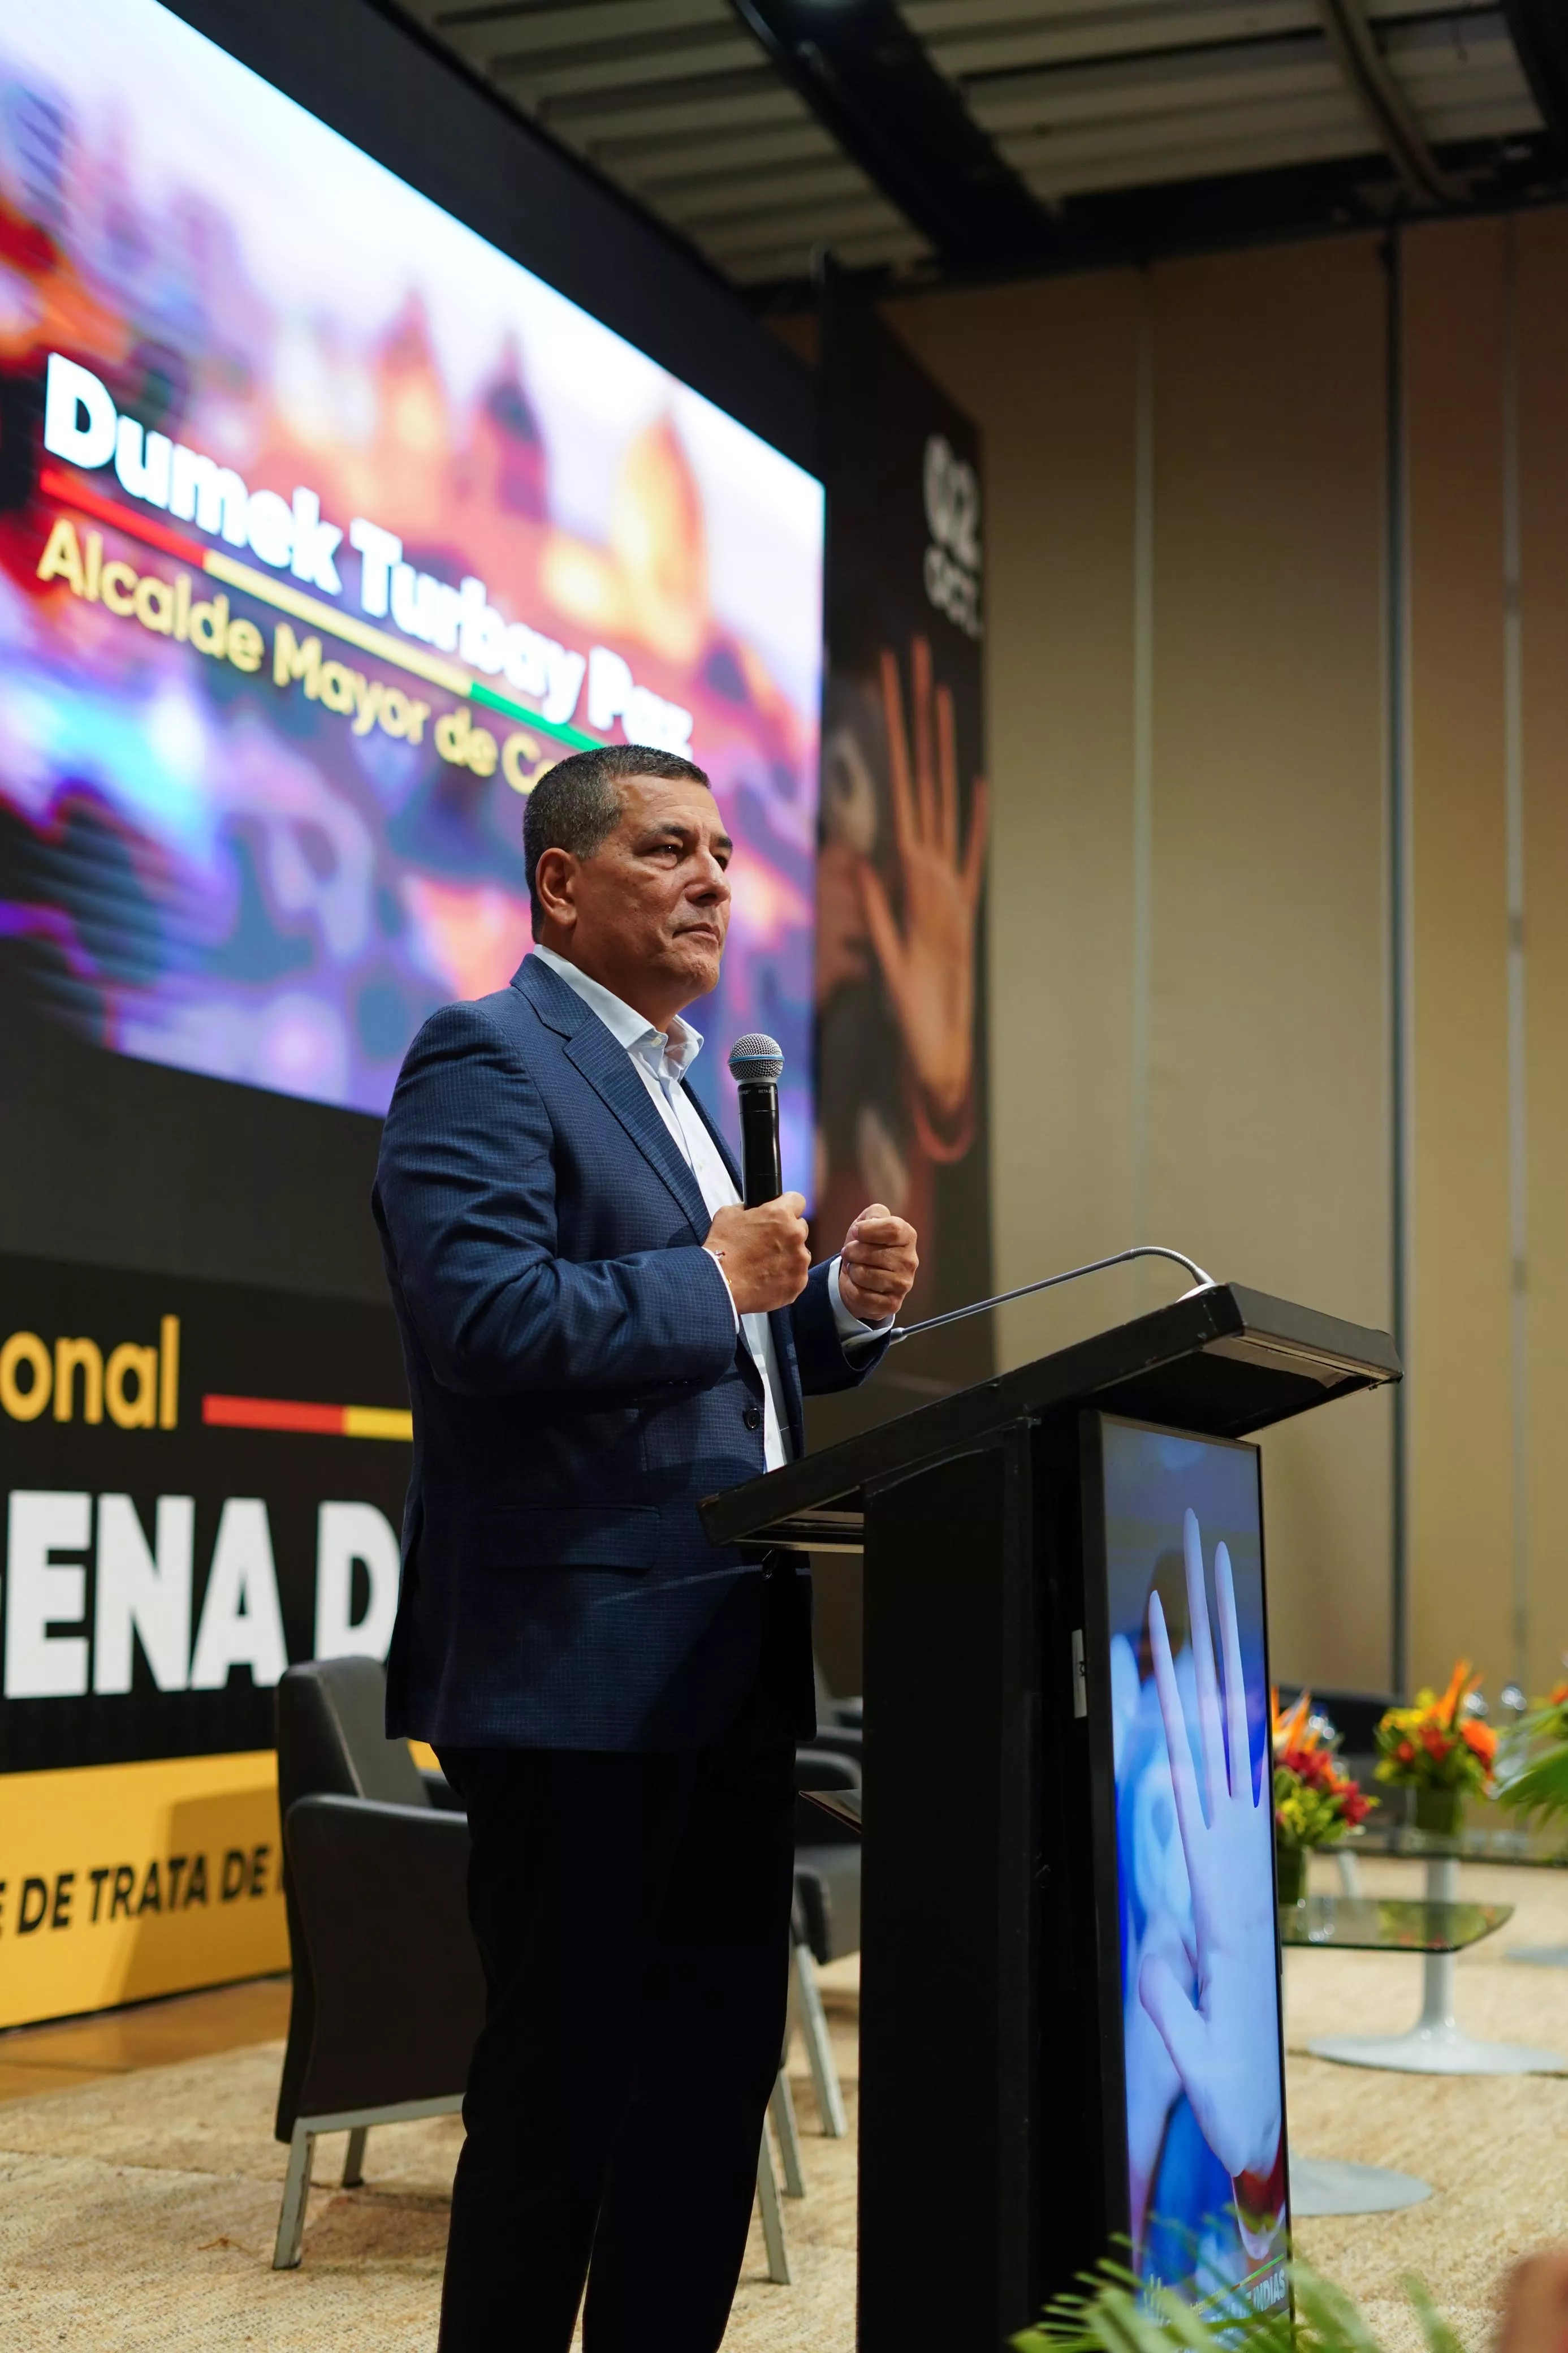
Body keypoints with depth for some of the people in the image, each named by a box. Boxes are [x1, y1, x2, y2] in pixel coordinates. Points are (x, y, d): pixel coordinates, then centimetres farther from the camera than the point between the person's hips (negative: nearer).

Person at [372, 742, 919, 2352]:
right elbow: (484, 1318, -24)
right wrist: (713, 1281, -15)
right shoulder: (486, 1059, -9)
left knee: (718, 2065, 14)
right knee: (561, 2085, 0)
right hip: (580, 1670, -9)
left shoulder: (671, 1083, 20)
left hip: (727, 1671, 9)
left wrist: (839, 1306, 6)